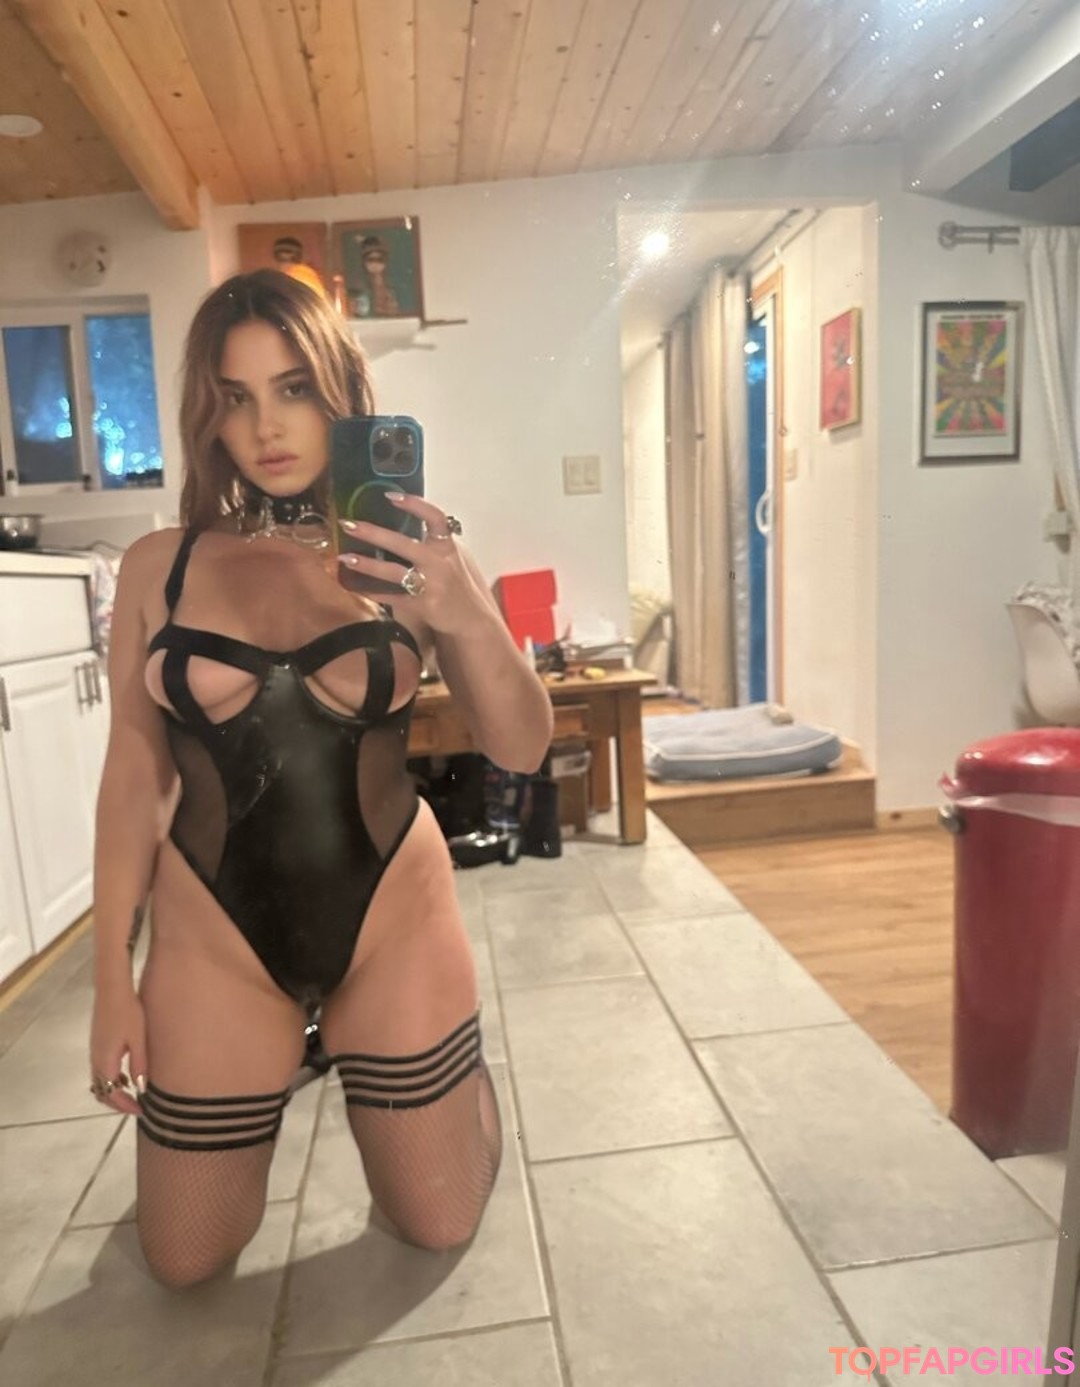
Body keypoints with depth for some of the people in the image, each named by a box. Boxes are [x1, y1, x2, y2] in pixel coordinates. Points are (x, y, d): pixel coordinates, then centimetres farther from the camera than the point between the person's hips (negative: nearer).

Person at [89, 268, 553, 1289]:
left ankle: (370, 1065, 44)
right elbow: (133, 776, 1)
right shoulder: (159, 565, -4)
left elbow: (521, 751, -10)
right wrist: (112, 978, 3)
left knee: (440, 1225, 16)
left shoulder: (408, 558, -6)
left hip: (393, 917, 0)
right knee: (186, 1260, 18)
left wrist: (468, 616, -29)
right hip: (214, 936, 1)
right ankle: (288, 1062, 43)